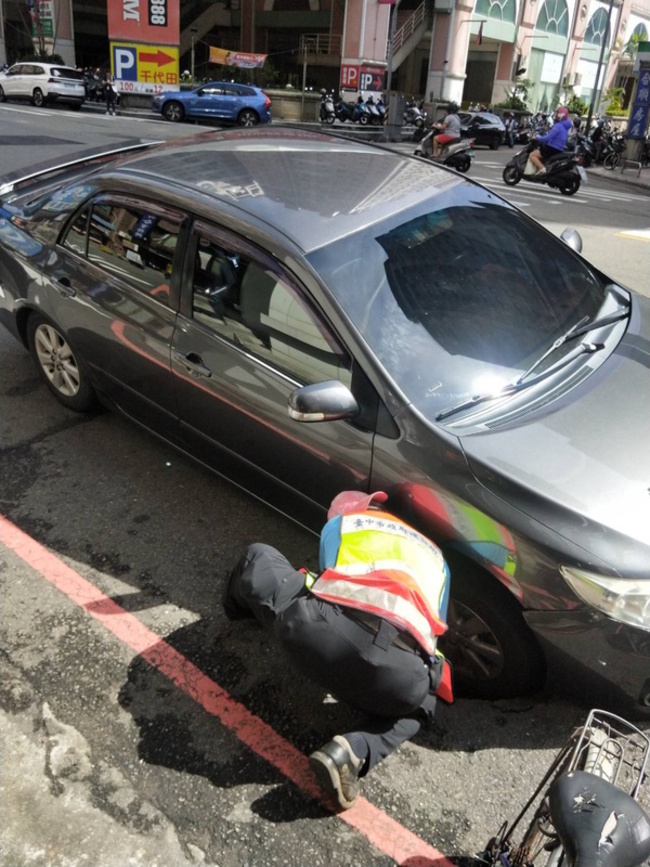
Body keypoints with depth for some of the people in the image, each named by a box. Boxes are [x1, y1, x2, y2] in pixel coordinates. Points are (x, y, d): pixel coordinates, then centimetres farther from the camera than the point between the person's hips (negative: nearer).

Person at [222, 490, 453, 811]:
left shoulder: (338, 522, 30)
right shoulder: (434, 556, 37)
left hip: (320, 628, 0)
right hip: (396, 668, 1)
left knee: (257, 556, 28)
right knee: (420, 705, 38)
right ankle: (354, 751, 9)